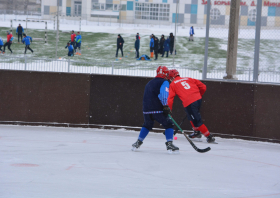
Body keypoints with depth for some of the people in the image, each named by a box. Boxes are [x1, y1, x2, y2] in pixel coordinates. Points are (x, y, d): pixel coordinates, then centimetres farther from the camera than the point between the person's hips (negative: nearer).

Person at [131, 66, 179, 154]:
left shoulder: (149, 83, 25)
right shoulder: (164, 82, 1)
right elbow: (163, 93, -17)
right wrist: (165, 106, -23)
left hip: (146, 110, 6)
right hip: (157, 110, -6)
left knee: (147, 125, 28)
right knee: (169, 124, 6)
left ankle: (138, 143, 24)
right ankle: (169, 145, -7)